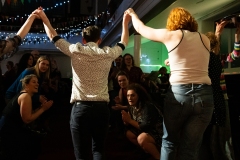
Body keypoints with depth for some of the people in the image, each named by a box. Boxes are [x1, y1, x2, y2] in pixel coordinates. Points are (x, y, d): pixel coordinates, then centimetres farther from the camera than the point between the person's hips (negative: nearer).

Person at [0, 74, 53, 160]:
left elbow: (29, 114, 10)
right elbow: (27, 119, -20)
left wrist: (40, 107, -1)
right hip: (7, 130, -10)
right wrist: (43, 109, -14)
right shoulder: (26, 96, -16)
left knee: (35, 142, 15)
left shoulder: (23, 95, 14)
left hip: (10, 128, 10)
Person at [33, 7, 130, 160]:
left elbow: (53, 36, 14)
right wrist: (125, 23, 37)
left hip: (81, 107, -2)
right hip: (101, 107, 2)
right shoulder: (108, 53, 5)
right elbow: (123, 43, 25)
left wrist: (44, 18, 28)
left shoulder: (76, 50, 1)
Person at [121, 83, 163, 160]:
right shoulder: (131, 107, -2)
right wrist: (126, 121, -20)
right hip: (147, 131, 9)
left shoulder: (148, 107, -26)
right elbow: (129, 125, 4)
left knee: (142, 139, -32)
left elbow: (146, 127, -29)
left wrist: (130, 120, -24)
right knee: (129, 134, -3)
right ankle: (150, 151, 4)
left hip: (159, 133, -9)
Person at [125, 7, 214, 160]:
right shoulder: (205, 39, 13)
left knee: (169, 141, 16)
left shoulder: (171, 35, 3)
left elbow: (141, 28, 16)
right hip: (205, 95, 3)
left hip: (178, 93, -3)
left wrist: (132, 14, 35)